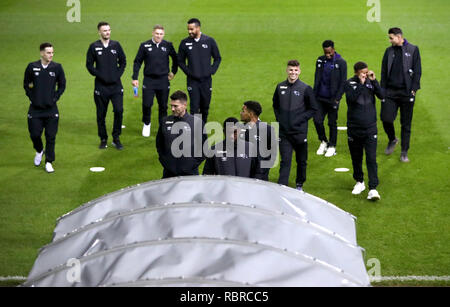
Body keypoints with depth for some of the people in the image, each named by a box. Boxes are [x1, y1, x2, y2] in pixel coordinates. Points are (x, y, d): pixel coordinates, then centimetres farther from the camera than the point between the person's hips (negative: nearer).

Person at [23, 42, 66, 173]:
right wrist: (31, 97, 1)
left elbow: (62, 85, 8)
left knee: (51, 136, 0)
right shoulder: (32, 67, -2)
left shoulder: (57, 67, -2)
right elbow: (26, 84, 9)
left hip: (51, 108, 0)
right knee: (35, 134, 4)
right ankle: (39, 151, 35)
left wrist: (55, 98, -1)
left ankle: (49, 162, 11)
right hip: (35, 108, 0)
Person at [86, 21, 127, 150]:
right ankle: (103, 139, 18)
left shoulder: (116, 45, 5)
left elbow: (123, 61, 13)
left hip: (116, 85, 1)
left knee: (119, 110, -11)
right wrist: (98, 75, -6)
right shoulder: (94, 47, 0)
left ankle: (116, 138, 4)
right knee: (101, 114, 5)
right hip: (101, 86, -1)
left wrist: (118, 74, 1)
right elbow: (89, 64, 4)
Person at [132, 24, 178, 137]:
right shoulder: (145, 46, -1)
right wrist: (135, 78, -2)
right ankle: (146, 124, 21)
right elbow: (137, 62, 3)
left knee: (163, 106, 6)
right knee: (146, 104, -3)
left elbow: (175, 59, 18)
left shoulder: (168, 45, 2)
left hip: (163, 81, 1)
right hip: (148, 80, -1)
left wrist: (173, 72, 14)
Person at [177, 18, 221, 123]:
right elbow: (180, 61, 9)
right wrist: (188, 71, -3)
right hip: (192, 80, -1)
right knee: (194, 107, -7)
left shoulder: (210, 41, -1)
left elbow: (217, 58, 10)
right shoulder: (185, 43, -1)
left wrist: (212, 71, -1)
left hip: (206, 79, 1)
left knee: (205, 106, 8)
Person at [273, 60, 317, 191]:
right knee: (285, 161, -3)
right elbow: (275, 105, 19)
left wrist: (300, 120, -9)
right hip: (284, 132, 1)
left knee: (301, 160, 12)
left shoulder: (305, 89, -5)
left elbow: (313, 109, 0)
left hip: (300, 131, -1)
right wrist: (279, 118, 4)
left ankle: (300, 184, 29)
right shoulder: (280, 87, 4)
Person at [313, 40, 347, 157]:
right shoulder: (320, 60, 6)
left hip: (332, 99, -4)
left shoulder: (341, 62, -7)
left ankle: (332, 146, 19)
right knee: (317, 120, -1)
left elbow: (343, 82, -7)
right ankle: (323, 142, 22)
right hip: (320, 98, 4)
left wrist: (337, 98, -12)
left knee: (332, 123, 5)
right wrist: (315, 95, 7)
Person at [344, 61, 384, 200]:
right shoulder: (349, 83, -4)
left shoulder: (370, 82, 3)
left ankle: (373, 189, -10)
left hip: (370, 128, 0)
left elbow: (381, 95, -9)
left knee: (371, 159, -8)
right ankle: (359, 182, 33)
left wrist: (373, 81, -17)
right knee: (356, 158, 13)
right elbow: (352, 98, -20)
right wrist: (361, 83, -21)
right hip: (354, 128, 0)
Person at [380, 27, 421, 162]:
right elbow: (384, 71, 12)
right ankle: (392, 140, 22)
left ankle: (404, 152, 13)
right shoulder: (389, 51, 11)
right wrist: (382, 89, 4)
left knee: (406, 124, 3)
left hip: (406, 93, -2)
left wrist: (414, 89, -9)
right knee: (386, 119, -8)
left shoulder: (413, 50, 1)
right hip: (390, 92, 3)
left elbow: (417, 71, -1)